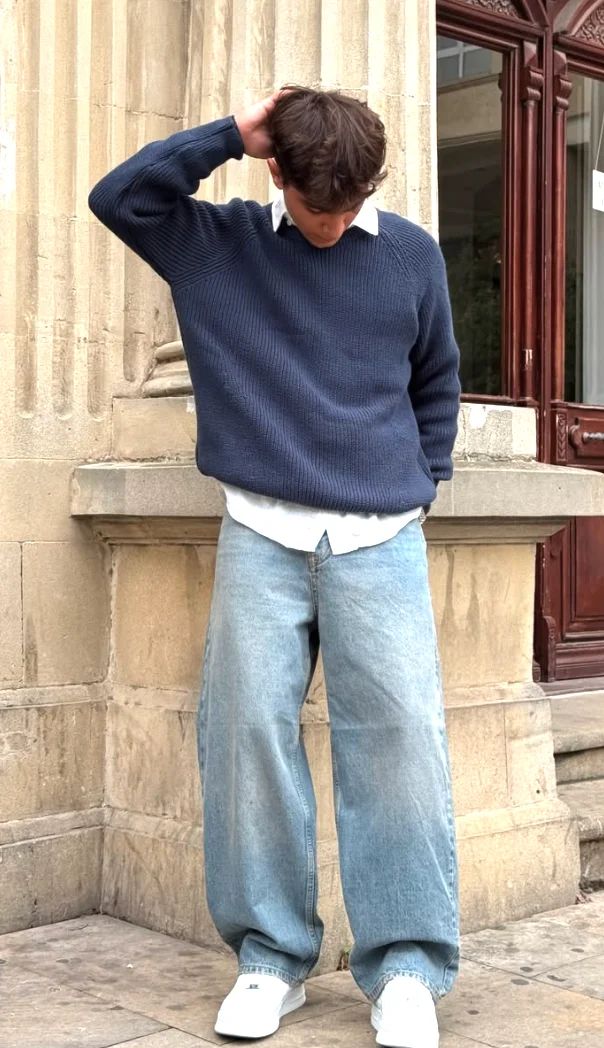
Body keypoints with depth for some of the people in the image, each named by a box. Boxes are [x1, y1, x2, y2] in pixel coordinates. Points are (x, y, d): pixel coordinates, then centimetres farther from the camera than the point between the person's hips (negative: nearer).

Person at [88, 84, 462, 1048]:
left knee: (398, 731, -10)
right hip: (262, 535, 0)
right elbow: (117, 197, -3)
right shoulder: (219, 244, 8)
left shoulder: (411, 254, 8)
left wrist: (421, 486, 11)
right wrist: (230, 136, -6)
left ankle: (407, 966, -2)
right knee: (249, 731, -4)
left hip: (380, 538, 0)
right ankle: (270, 956, 9)